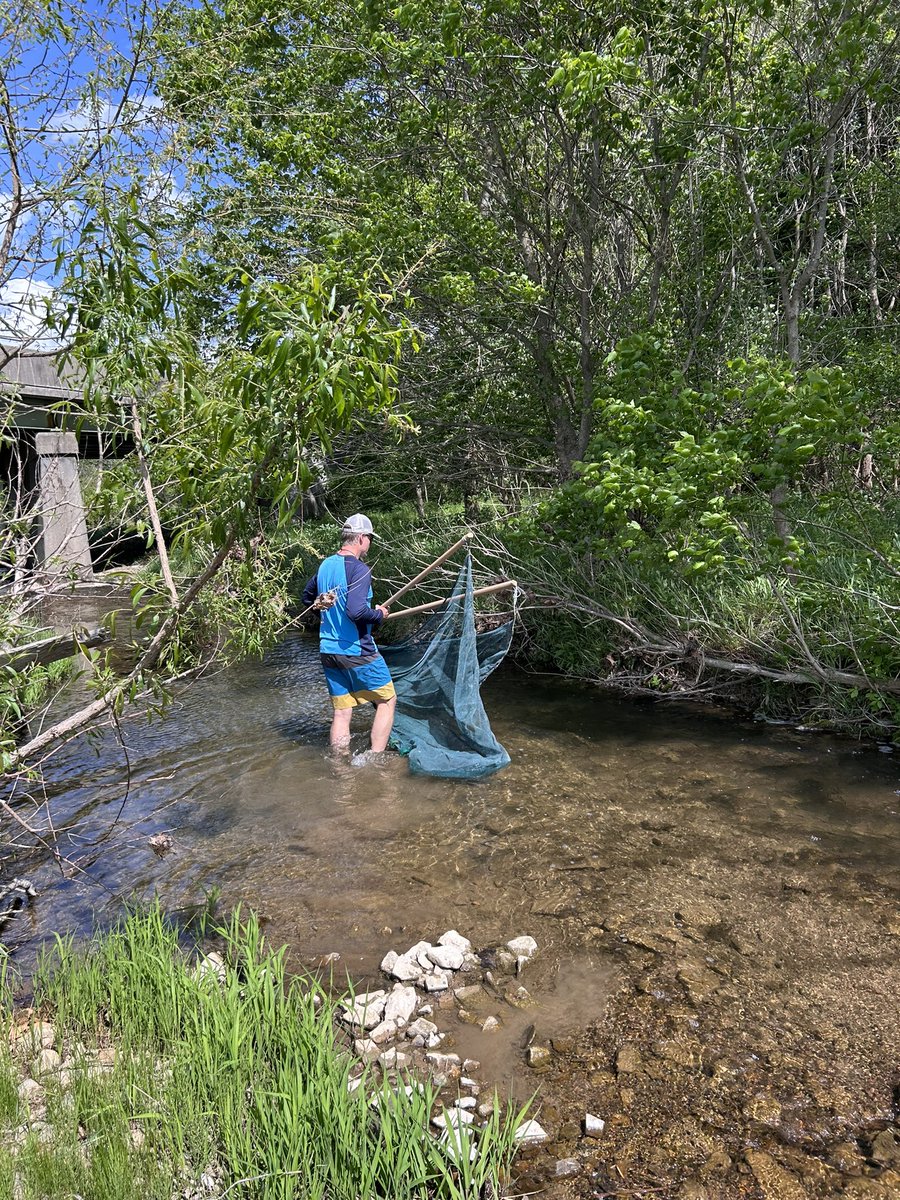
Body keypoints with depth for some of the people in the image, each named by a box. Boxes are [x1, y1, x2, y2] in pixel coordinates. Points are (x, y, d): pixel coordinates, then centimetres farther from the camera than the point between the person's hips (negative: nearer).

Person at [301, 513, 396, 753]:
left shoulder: (325, 566, 9)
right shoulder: (358, 569, -16)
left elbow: (307, 599, 24)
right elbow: (356, 611, -26)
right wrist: (379, 614, -9)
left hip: (328, 651, 7)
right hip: (357, 651, -7)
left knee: (341, 711, 11)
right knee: (387, 700, 9)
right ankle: (375, 759, 6)